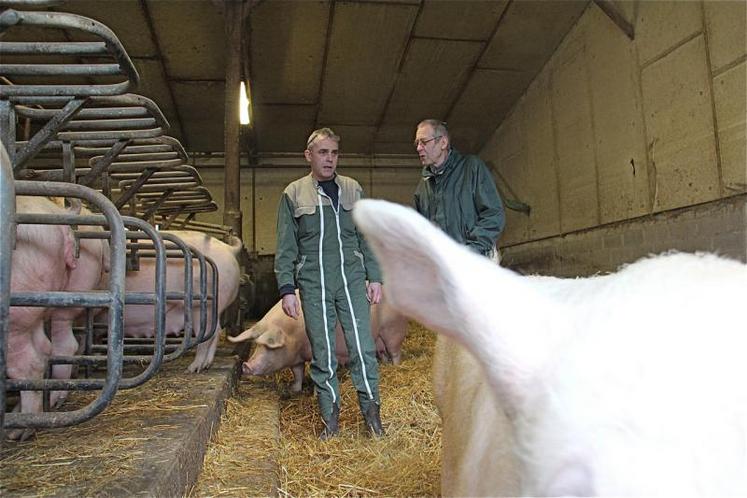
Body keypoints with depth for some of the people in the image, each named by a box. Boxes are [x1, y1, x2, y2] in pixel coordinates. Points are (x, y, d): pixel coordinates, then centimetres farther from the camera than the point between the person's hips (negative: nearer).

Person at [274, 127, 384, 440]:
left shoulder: (353, 189, 10)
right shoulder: (293, 194, 5)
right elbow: (285, 248, 4)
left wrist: (375, 277, 5)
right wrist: (287, 289, -2)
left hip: (352, 280, 1)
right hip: (313, 285, -1)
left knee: (363, 347, -1)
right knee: (323, 353, 5)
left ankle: (371, 410, 14)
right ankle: (330, 416, 18)